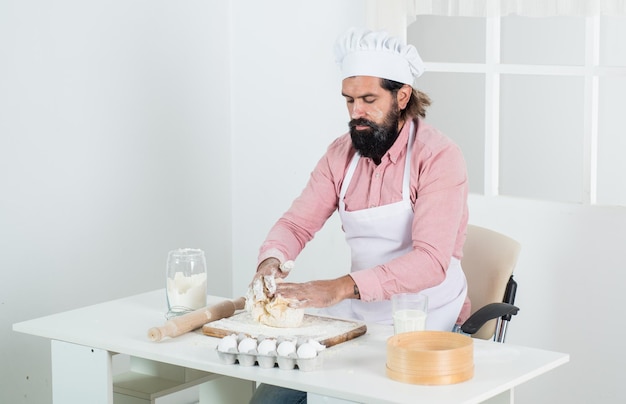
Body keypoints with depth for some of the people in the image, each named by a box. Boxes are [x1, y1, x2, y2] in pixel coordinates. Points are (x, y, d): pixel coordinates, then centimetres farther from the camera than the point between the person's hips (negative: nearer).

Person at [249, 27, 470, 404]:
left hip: (427, 325, -5)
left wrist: (343, 287, -36)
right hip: (360, 316, 5)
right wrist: (270, 262, -17)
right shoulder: (342, 153, 5)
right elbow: (297, 223, 7)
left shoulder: (439, 157, -15)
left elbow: (431, 260, -26)